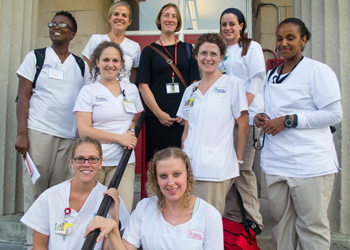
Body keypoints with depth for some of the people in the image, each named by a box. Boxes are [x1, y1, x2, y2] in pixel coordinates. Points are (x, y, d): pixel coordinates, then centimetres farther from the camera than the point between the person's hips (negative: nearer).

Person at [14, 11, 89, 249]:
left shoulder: (81, 66, 13)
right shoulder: (35, 57, 7)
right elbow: (23, 97, 2)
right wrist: (22, 133, -7)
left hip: (70, 137, 2)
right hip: (39, 132, -2)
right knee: (35, 189, 1)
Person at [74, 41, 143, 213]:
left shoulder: (131, 89, 13)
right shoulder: (88, 91, 2)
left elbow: (137, 119, 26)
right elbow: (84, 130, -6)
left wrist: (132, 132, 2)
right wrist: (120, 137, -11)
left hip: (124, 161, 2)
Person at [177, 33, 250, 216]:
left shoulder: (233, 84, -1)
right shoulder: (190, 91, 13)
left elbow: (243, 126, -1)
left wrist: (237, 161, -3)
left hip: (217, 170, -4)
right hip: (189, 167, 5)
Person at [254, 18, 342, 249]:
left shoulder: (317, 70, -4)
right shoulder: (271, 75, 18)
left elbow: (334, 114, -10)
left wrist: (288, 121, -15)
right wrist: (262, 118, 3)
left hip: (310, 164, -6)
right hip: (275, 162, 6)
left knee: (312, 227, 1)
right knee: (281, 222, 12)